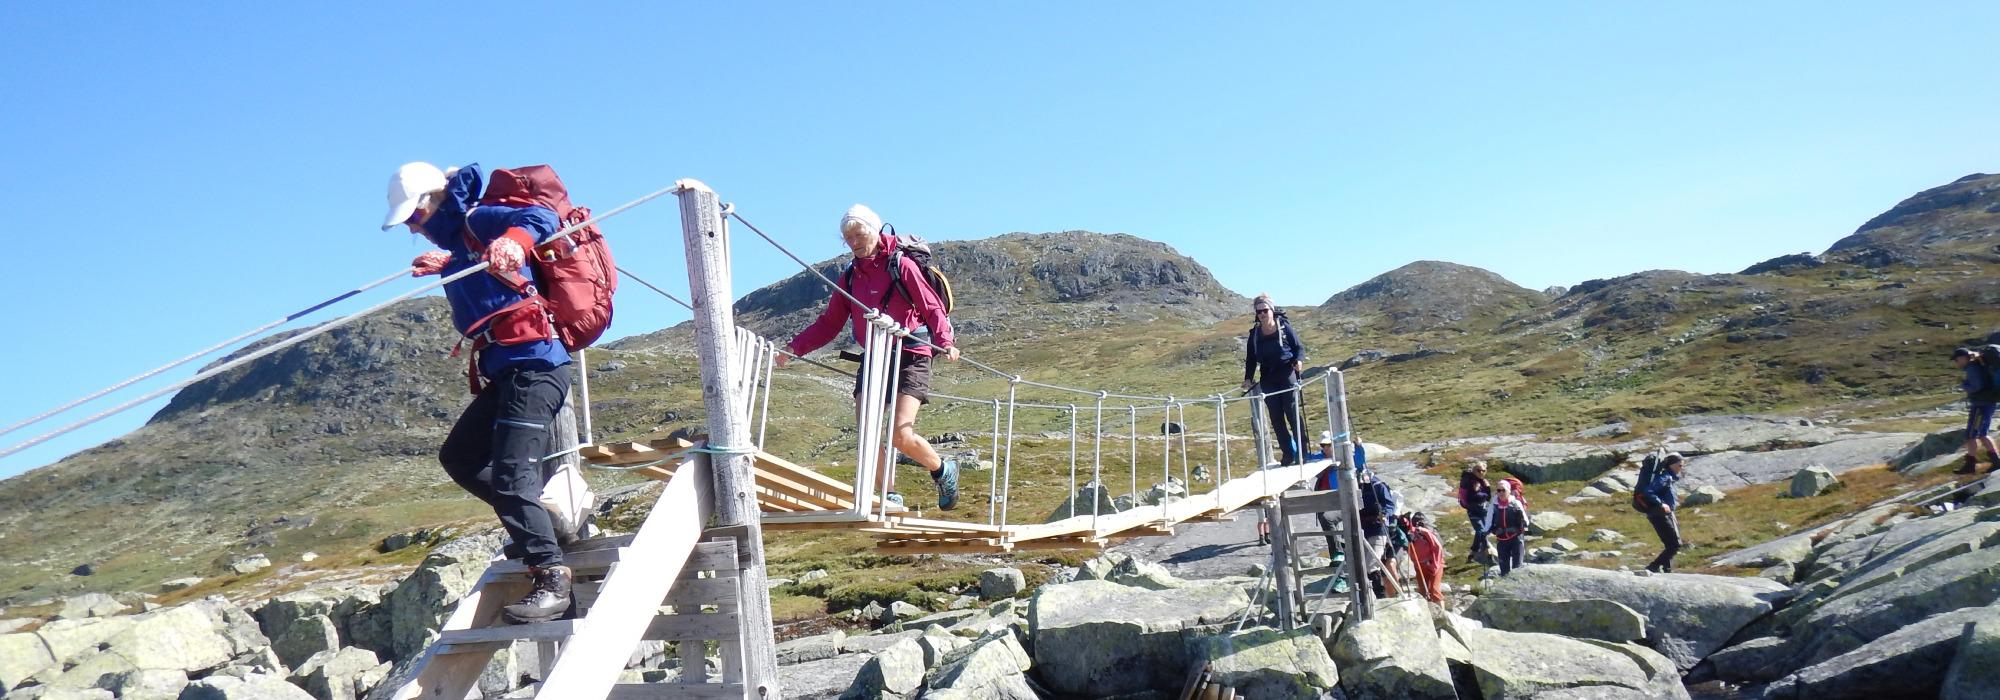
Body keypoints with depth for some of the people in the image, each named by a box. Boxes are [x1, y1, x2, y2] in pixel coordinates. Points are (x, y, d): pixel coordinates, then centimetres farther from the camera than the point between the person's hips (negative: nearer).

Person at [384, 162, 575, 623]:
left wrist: (513, 241, -41)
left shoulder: (477, 221, -3)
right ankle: (533, 527, 25)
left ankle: (551, 581, -16)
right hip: (504, 371, 11)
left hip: (532, 364, -11)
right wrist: (444, 267, 38)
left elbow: (541, 218, -22)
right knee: (458, 456, 18)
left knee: (512, 472, -17)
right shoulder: (458, 245, 23)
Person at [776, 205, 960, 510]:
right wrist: (794, 348, 3)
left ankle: (943, 470, 11)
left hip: (910, 358, -6)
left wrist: (945, 342, -25)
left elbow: (932, 308, -7)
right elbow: (829, 323, 14)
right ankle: (890, 497, 6)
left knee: (901, 435, -17)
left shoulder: (902, 266, -3)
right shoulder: (850, 278, 14)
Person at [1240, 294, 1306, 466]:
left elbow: (1299, 347, 2)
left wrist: (1299, 360, -17)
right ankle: (1289, 454, 9)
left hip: (1287, 376, -4)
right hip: (1268, 380, 4)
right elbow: (1251, 358, 14)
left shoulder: (1284, 327, 0)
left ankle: (1302, 453, 1)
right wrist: (1248, 378, 5)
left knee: (1293, 416, -5)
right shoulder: (1254, 334, 9)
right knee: (1276, 419, 3)